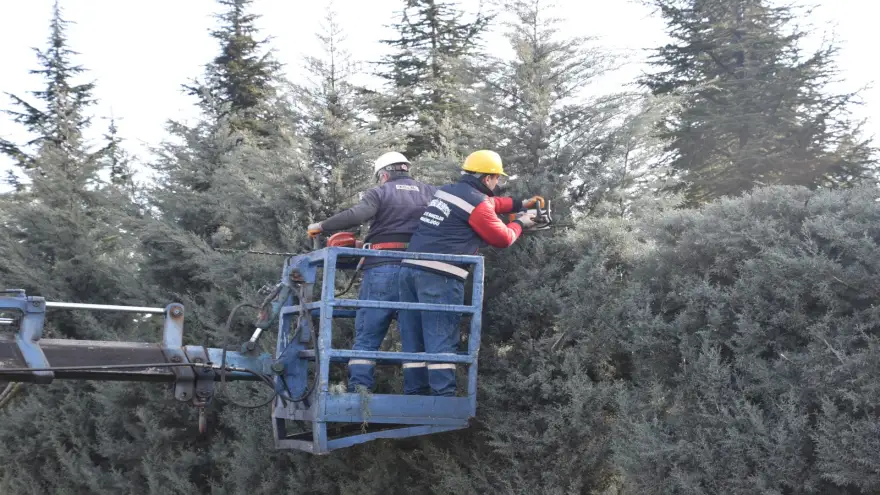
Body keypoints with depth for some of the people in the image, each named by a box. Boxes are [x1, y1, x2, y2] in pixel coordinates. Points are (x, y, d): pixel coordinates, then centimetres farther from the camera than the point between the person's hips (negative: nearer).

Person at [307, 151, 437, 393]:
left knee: (367, 336, 1)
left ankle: (359, 389, -10)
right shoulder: (432, 192, 16)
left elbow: (356, 215, -11)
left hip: (383, 267, -2)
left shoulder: (380, 192, 6)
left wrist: (321, 226, -2)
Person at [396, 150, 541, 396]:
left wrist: (520, 204, 40)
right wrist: (520, 223, 25)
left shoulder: (447, 191, 20)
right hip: (439, 277, -8)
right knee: (441, 342, -8)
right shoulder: (478, 203, -5)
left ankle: (414, 397, 8)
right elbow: (503, 238, 6)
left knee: (414, 341, 9)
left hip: (410, 268, 8)